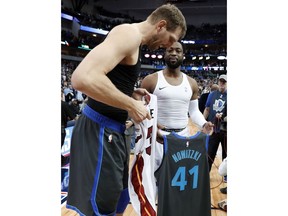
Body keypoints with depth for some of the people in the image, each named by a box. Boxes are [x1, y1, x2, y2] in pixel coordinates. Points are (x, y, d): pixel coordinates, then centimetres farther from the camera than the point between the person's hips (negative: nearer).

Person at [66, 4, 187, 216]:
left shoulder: (133, 41, 16)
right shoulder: (130, 33, -16)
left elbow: (110, 81, 23)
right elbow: (83, 78, -32)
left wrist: (131, 94, 9)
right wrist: (131, 105, -22)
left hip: (113, 131, 10)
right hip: (100, 131, -10)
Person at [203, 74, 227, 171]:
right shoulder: (212, 94, 4)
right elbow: (207, 110, 10)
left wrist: (222, 116, -26)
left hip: (225, 129, -2)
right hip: (213, 128, 2)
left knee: (225, 154, 13)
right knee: (209, 153, 11)